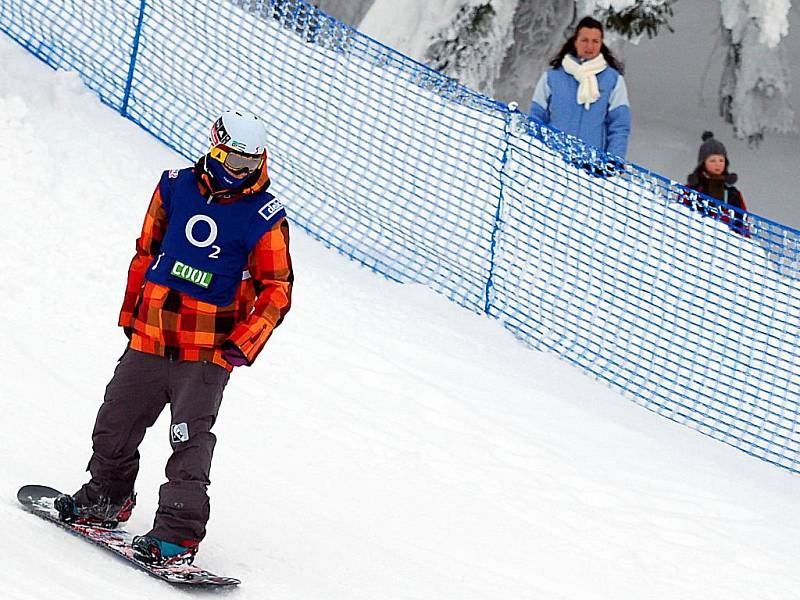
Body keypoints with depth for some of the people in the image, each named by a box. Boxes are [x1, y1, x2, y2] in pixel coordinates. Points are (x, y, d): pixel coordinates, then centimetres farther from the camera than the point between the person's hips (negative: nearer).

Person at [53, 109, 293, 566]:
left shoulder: (265, 219, -8)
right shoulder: (176, 187, 3)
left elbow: (276, 291, -6)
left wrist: (242, 345, -15)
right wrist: (131, 313, 17)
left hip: (207, 351, -5)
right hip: (149, 336, 5)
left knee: (190, 442, -12)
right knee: (115, 426, 15)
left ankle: (179, 536, -8)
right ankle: (106, 500, 37)